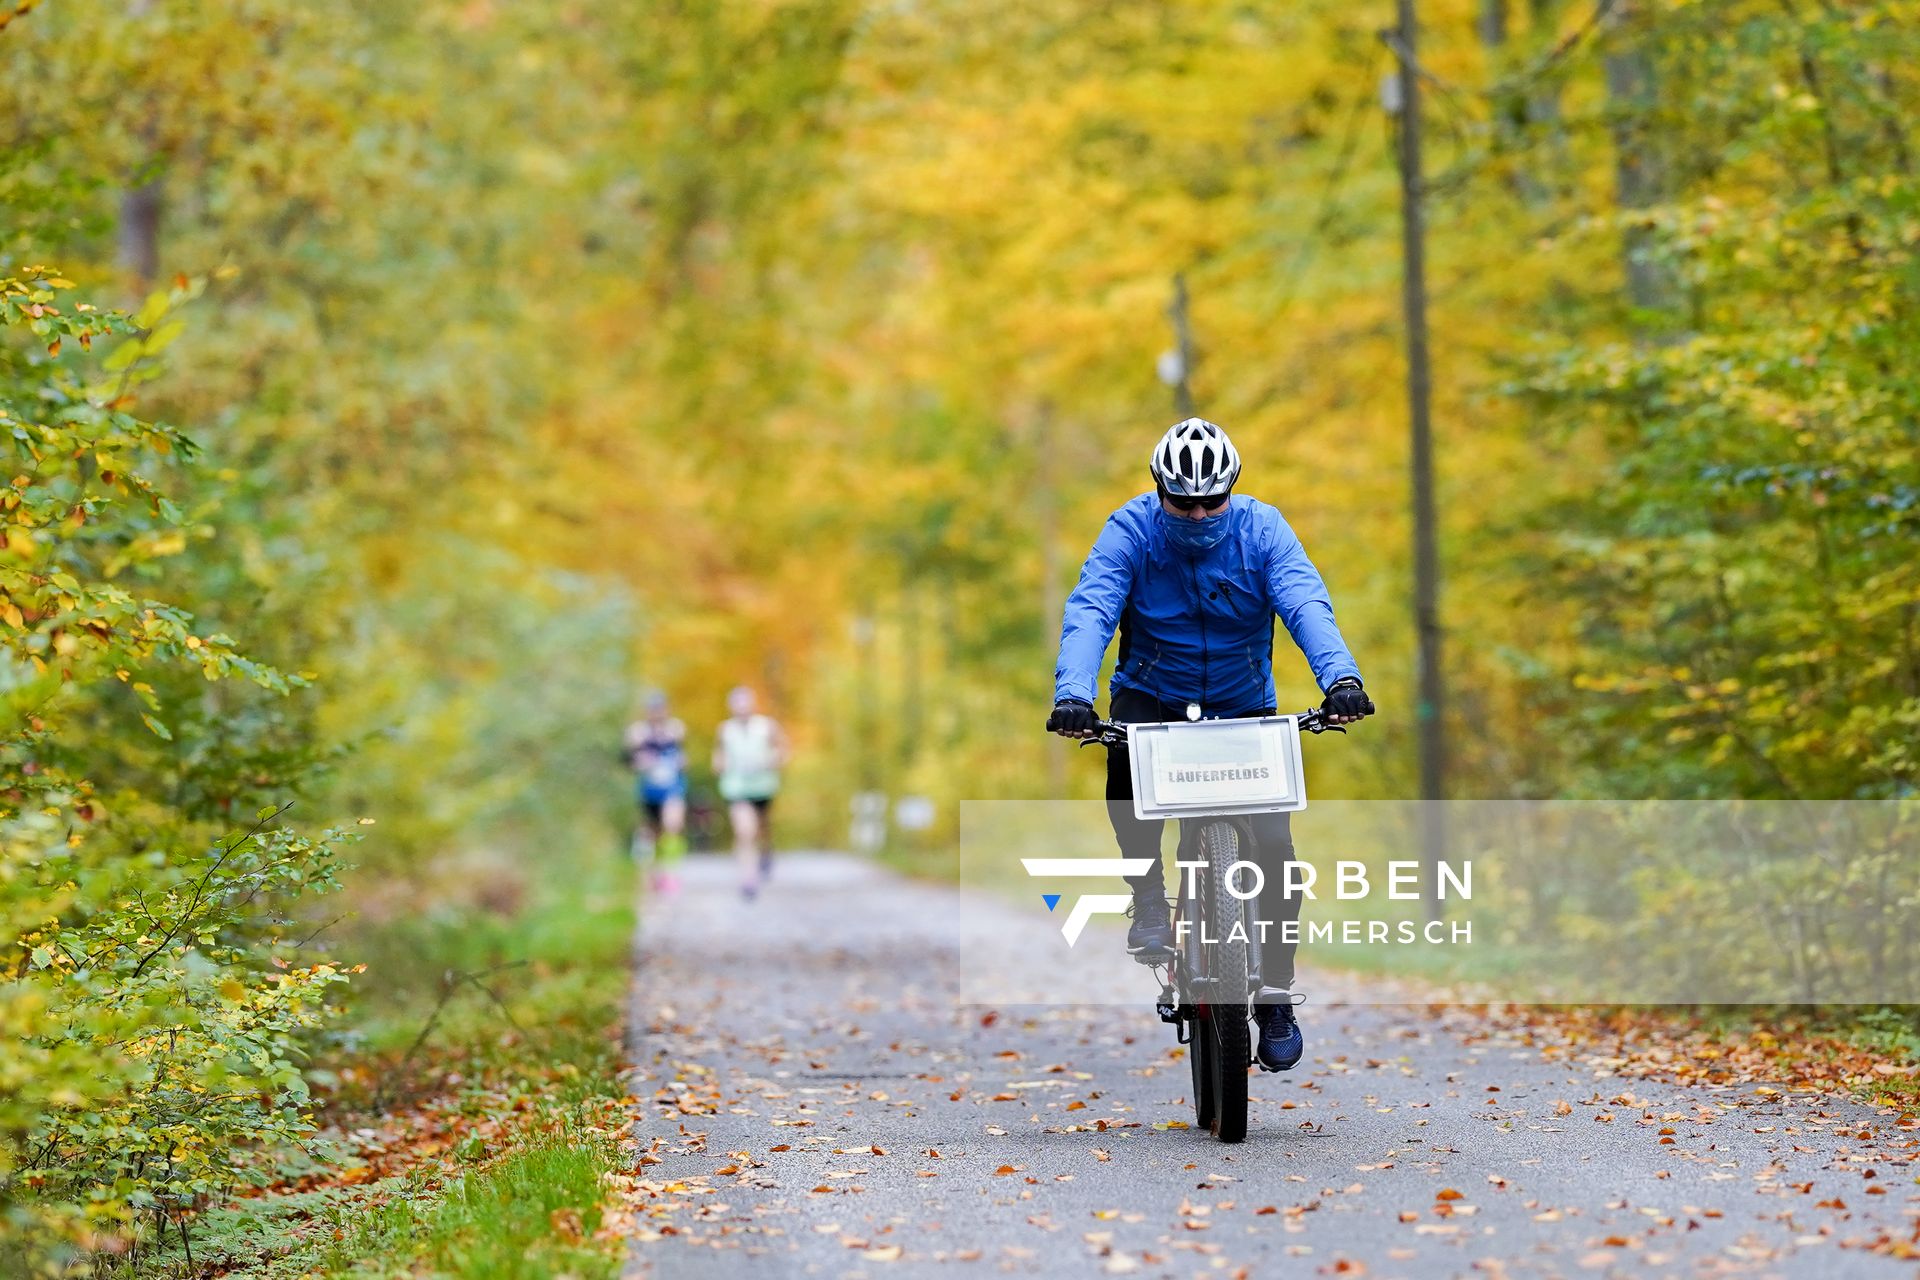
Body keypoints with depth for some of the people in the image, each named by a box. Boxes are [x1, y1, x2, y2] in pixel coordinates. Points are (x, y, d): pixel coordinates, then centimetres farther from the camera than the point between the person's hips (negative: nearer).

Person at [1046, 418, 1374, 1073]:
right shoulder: (1131, 529, -16)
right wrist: (1072, 693, -47)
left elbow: (1306, 603, -27)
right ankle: (1149, 899, -17)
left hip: (1243, 706, 1)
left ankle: (1275, 995, 1)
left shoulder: (1261, 528, -14)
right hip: (1152, 695, -1)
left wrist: (1340, 676, -47)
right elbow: (1089, 611, -28)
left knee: (1273, 841, -14)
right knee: (1127, 752, -35)